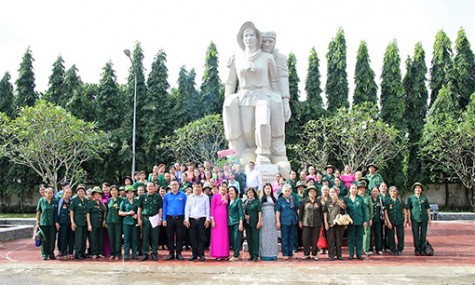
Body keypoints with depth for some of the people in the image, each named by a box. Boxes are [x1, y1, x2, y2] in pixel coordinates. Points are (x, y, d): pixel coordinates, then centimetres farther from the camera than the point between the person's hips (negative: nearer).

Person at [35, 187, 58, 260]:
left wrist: (56, 222, 0)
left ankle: (51, 254, 13)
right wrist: (37, 223, 2)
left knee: (52, 239, 2)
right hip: (43, 223, -1)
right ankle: (44, 254, 11)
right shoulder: (41, 201, 2)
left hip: (52, 223, 1)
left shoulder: (55, 202, 5)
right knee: (44, 239, 2)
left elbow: (56, 213, 7)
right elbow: (38, 212, 5)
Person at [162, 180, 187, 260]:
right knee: (170, 236, 6)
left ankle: (179, 253, 11)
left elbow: (185, 207, 4)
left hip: (180, 218, -1)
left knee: (179, 236, 3)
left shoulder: (183, 195, 2)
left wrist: (185, 219, -1)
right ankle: (171, 253, 14)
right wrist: (164, 219, 0)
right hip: (169, 218, 1)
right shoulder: (167, 195, 6)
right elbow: (164, 208, 6)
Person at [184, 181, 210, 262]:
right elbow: (187, 209, 8)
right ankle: (194, 254, 12)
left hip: (202, 219, -1)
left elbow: (207, 209, 5)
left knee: (202, 238, 0)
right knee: (193, 238, 4)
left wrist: (207, 219, -2)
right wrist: (186, 219, 0)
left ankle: (201, 254, 7)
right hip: (192, 219, 2)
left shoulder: (205, 197, 6)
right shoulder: (189, 197, 9)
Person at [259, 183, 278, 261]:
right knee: (265, 236, -3)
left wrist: (277, 220, 8)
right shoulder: (262, 198, 2)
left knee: (273, 235, 5)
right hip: (264, 218, -4)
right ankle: (265, 254, 1)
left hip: (272, 218, 4)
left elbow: (275, 209, 14)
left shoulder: (273, 198, 13)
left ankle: (273, 254, 10)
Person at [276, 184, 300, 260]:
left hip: (293, 221, 4)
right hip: (284, 222, -3)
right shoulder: (280, 200, 0)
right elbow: (277, 211, -2)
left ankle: (290, 253, 16)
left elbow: (298, 209, 13)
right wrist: (278, 221, -8)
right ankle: (285, 254, 3)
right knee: (284, 238, -2)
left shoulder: (294, 199, 10)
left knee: (292, 238, 7)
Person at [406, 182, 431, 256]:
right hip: (415, 219, -2)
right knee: (416, 235, 1)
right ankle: (417, 250, 10)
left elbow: (428, 209, 11)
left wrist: (429, 219, 7)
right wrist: (409, 219, -2)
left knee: (423, 235, 4)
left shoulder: (424, 198, 8)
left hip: (424, 219, 2)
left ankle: (422, 250, 14)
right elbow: (408, 209, 3)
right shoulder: (411, 198, 4)